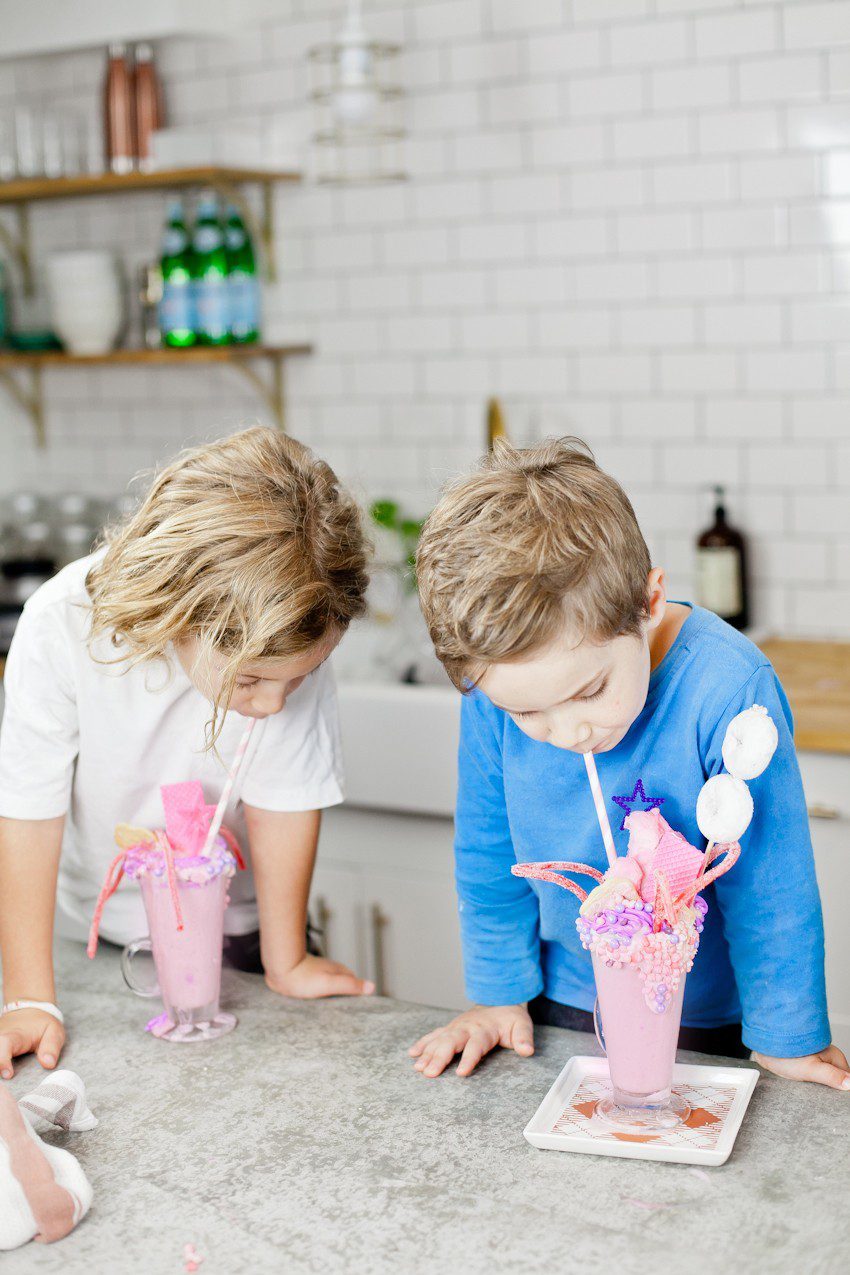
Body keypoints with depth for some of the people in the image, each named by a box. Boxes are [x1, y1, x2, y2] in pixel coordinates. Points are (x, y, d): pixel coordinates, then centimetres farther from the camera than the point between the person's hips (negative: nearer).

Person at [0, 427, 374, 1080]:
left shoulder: (294, 639, -30)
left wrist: (287, 962, -10)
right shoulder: (62, 626, -32)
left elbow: (284, 801, -20)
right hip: (87, 926, 0)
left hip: (232, 922, 1)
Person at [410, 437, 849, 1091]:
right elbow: (488, 850, -3)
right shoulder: (499, 684, -20)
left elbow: (769, 883, -20)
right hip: (559, 1005, 3)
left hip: (705, 1024, -3)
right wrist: (500, 993, 3)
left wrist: (787, 1040, -10)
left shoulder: (729, 690, -31)